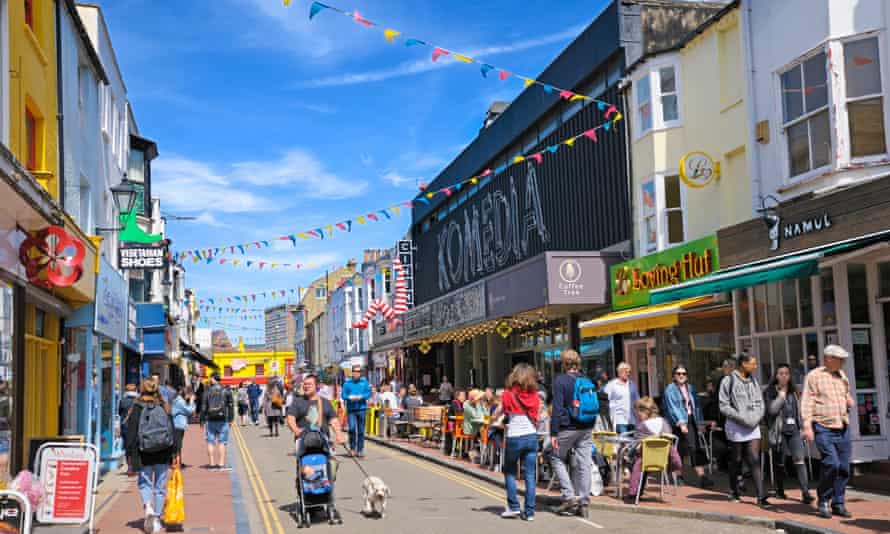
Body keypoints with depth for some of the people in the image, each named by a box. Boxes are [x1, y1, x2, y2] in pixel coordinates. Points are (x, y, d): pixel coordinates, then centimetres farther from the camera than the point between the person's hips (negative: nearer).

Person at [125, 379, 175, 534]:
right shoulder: (165, 408, 4)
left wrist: (130, 453, 0)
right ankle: (157, 518, 10)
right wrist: (174, 453, 7)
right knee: (160, 485, 10)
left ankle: (148, 506, -12)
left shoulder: (137, 408, -3)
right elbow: (172, 430, 4)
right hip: (163, 452, 2)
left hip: (144, 452, -2)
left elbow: (132, 431, -5)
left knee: (144, 482, 14)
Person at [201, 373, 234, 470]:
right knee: (222, 442, 2)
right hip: (222, 420, 0)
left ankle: (212, 463, 8)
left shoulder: (207, 391, -1)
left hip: (210, 420, 0)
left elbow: (204, 407, -1)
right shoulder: (226, 391, 1)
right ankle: (221, 464, -2)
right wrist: (231, 419, 11)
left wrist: (202, 420, 7)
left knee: (210, 442, 7)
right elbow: (231, 405, 3)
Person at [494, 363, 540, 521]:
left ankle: (513, 507, 9)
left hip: (514, 437, -3)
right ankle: (529, 511, 3)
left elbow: (495, 415, 1)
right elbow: (536, 416, 9)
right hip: (531, 436, 3)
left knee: (510, 472, 14)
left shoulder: (509, 394, -6)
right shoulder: (534, 396, 2)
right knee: (530, 474, 4)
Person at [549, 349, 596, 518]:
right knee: (584, 464, 6)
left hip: (568, 428, -5)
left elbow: (557, 408, -13)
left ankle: (569, 496, 2)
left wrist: (554, 433, -12)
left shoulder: (560, 380, -8)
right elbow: (595, 406, 15)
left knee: (557, 458, 11)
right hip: (587, 429, 5)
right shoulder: (588, 381, 10)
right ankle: (583, 503, 8)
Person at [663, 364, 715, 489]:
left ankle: (701, 476, -7)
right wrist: (681, 423, -21)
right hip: (677, 422, -5)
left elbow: (697, 406, 16)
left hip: (691, 420, 5)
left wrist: (700, 423, 11)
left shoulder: (691, 388, 15)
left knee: (696, 448, -4)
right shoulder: (670, 389, -3)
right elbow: (672, 407, -12)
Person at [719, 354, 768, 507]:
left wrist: (756, 418, -5)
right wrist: (742, 418, -15)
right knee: (736, 461, 9)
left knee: (755, 461, -5)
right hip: (736, 427, -3)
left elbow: (760, 403, 12)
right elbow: (724, 406, -8)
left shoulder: (753, 381, 9)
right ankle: (734, 492, 26)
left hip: (753, 427, 3)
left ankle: (761, 496, -9)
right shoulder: (728, 381, -6)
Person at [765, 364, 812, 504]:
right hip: (779, 431, -3)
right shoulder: (770, 392, 0)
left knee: (799, 460, -12)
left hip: (794, 430, 3)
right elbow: (772, 409, -15)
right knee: (780, 463, 7)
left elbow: (799, 411, 20)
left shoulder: (794, 392, 14)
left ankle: (805, 492, -18)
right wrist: (782, 393, -14)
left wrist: (802, 428, 16)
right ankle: (780, 491, 24)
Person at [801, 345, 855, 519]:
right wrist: (807, 426, -18)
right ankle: (823, 502, 1)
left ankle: (838, 504, 18)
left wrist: (849, 401, 7)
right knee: (832, 464, -17)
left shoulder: (842, 375, 14)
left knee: (844, 468, 5)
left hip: (843, 428, 7)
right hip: (824, 428, -6)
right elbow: (807, 402, -10)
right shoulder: (814, 376, -5)